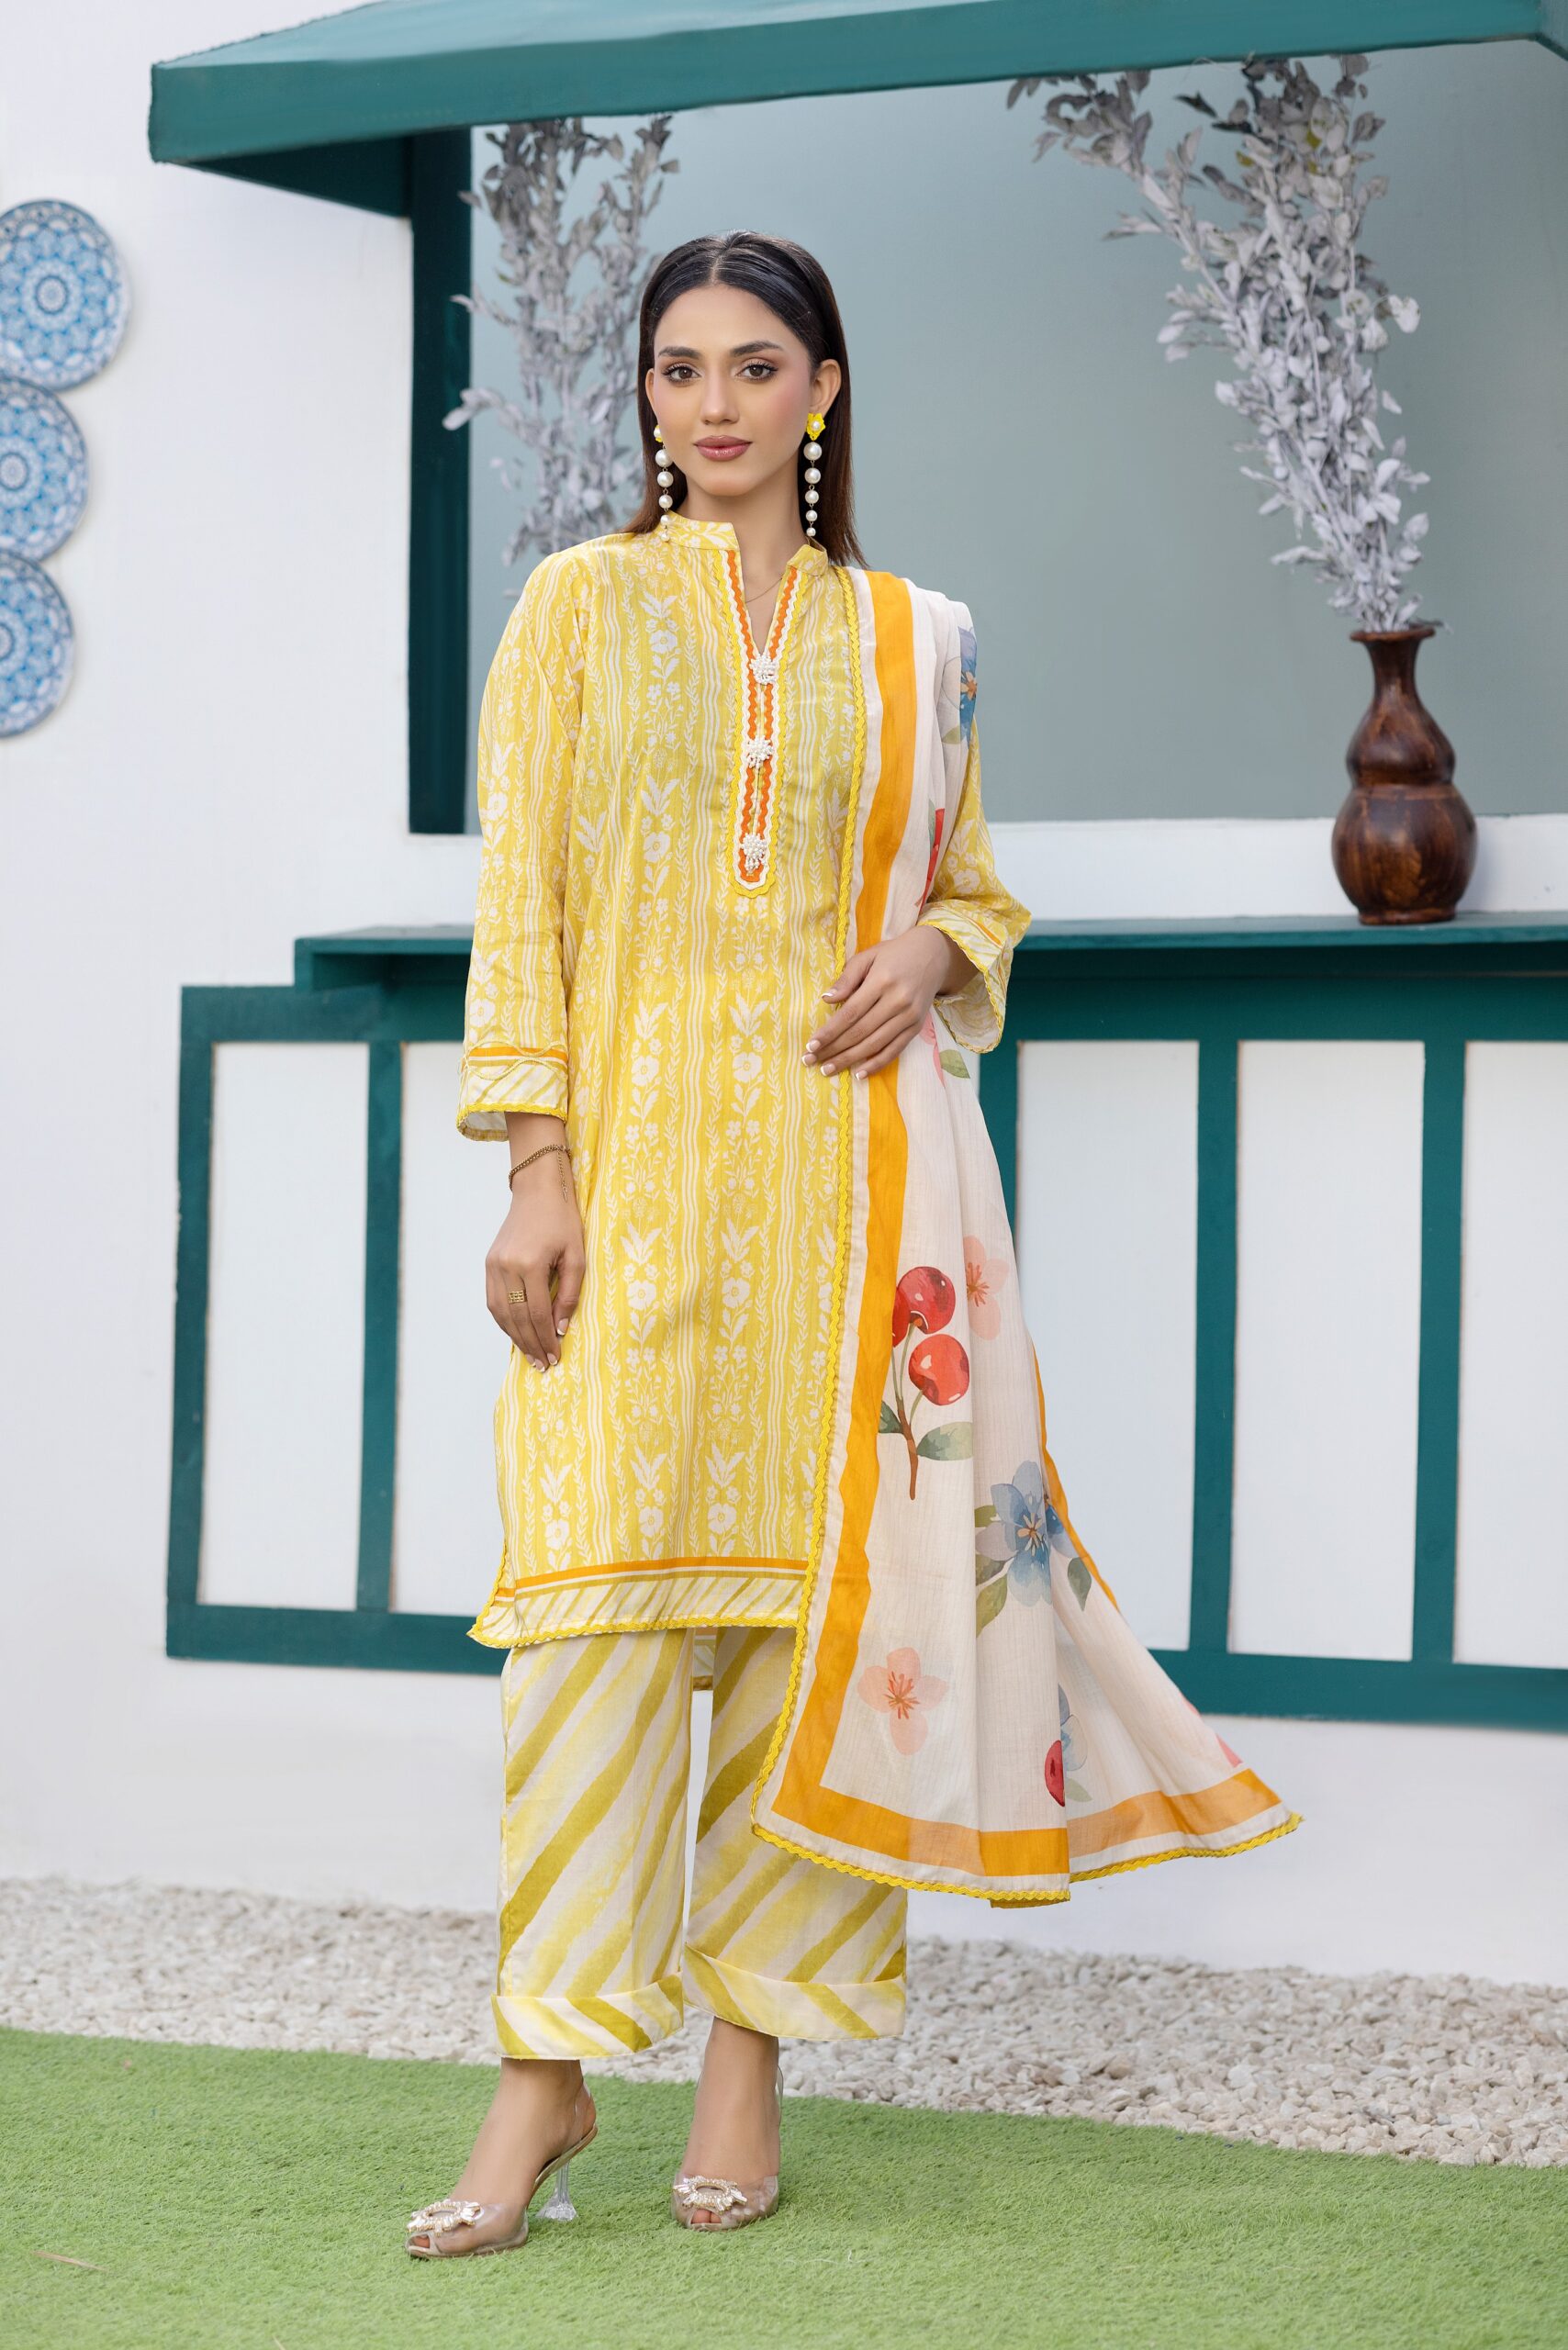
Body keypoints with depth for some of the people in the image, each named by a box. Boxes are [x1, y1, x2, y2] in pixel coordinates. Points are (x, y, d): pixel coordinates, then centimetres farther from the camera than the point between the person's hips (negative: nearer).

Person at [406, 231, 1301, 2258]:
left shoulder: (911, 639, 12)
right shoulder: (580, 605, 7)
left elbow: (970, 885, 21)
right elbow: (518, 897, 1)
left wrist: (934, 958, -3)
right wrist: (534, 1170, -8)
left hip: (850, 1155, 2)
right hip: (634, 1153, -2)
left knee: (821, 1576, 0)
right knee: (599, 1569, -9)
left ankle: (752, 2025, 10)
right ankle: (547, 2063, -6)